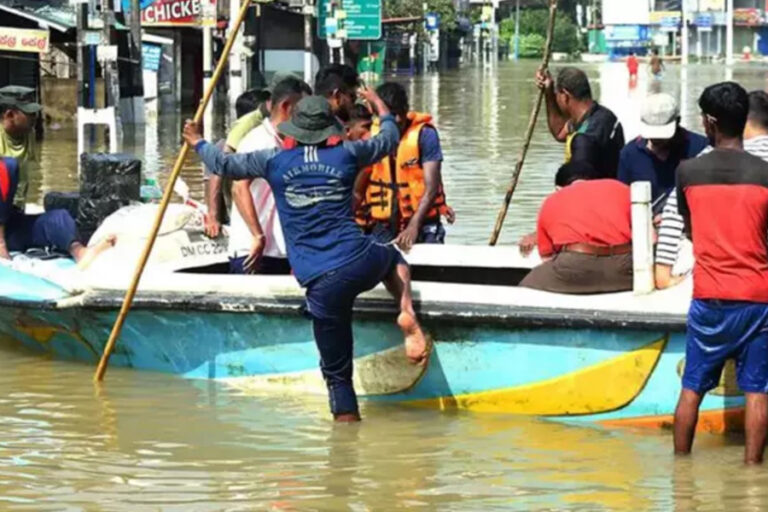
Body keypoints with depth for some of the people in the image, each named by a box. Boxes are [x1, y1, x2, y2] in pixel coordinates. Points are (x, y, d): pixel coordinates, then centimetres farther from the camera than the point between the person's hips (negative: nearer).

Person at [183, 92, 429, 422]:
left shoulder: (274, 161, 4)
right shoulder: (346, 154, 7)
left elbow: (224, 165, 18)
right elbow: (389, 139, 26)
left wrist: (198, 143, 38)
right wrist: (380, 106, 46)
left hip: (322, 284, -1)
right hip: (360, 263, 1)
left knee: (336, 369, 9)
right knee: (393, 259, 36)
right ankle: (406, 313, 9)